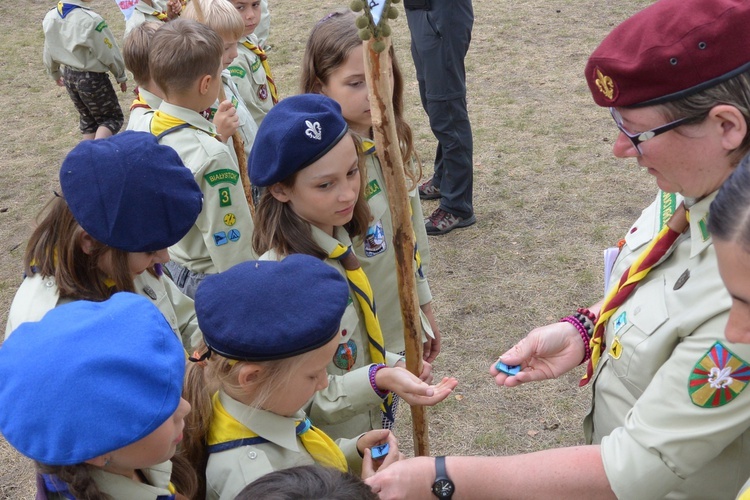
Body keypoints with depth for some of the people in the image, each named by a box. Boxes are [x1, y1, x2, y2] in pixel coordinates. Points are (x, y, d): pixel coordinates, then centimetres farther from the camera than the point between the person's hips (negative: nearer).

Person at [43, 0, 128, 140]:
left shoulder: (50, 17, -4)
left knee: (87, 119, 22)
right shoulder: (90, 19, -26)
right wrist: (121, 75, 2)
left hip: (69, 77, 7)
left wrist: (55, 73, 27)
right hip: (92, 78, -7)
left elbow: (49, 51, 9)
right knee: (113, 117, 9)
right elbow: (109, 53, -15)